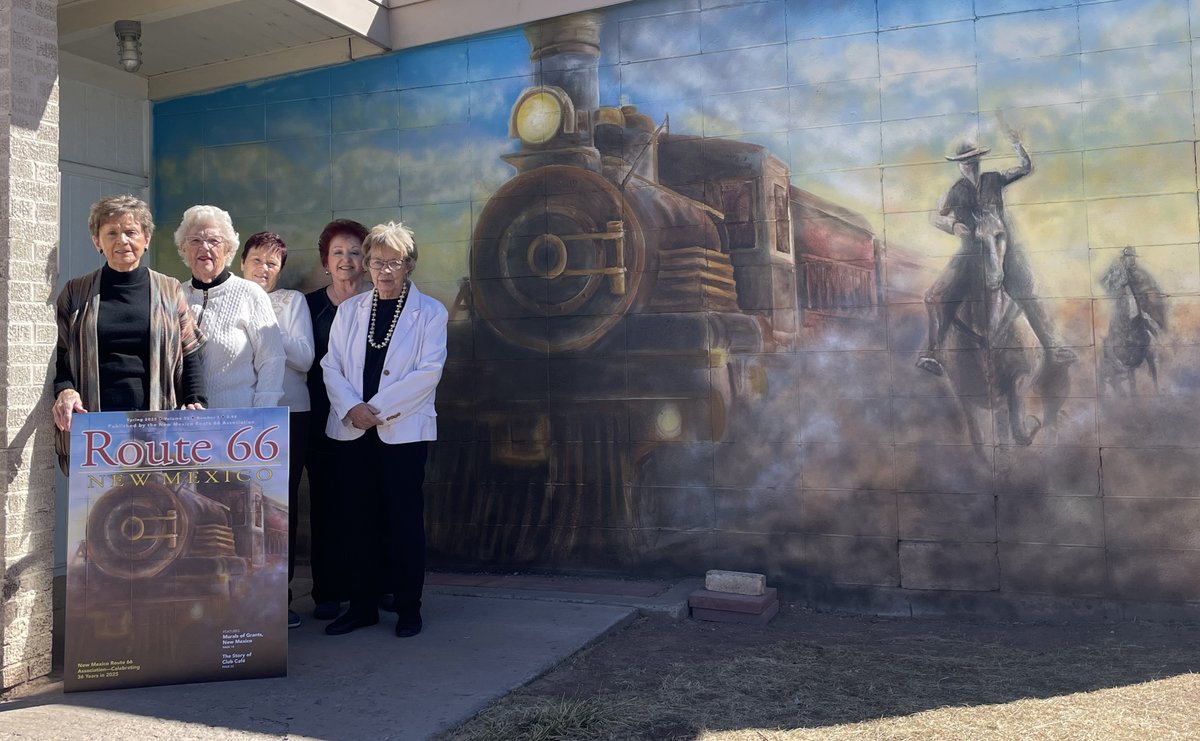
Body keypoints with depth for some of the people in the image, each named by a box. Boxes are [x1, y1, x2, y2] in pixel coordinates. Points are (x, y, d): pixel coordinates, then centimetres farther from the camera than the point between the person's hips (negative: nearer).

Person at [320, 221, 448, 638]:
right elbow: (331, 365, 7)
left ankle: (408, 608, 12)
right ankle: (362, 606, 18)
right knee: (360, 521, 7)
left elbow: (429, 371, -8)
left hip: (403, 430, -3)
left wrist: (378, 408, -14)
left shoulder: (430, 313, 2)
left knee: (404, 521, 0)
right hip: (352, 431, 3)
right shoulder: (349, 310, 14)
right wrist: (351, 407, -11)